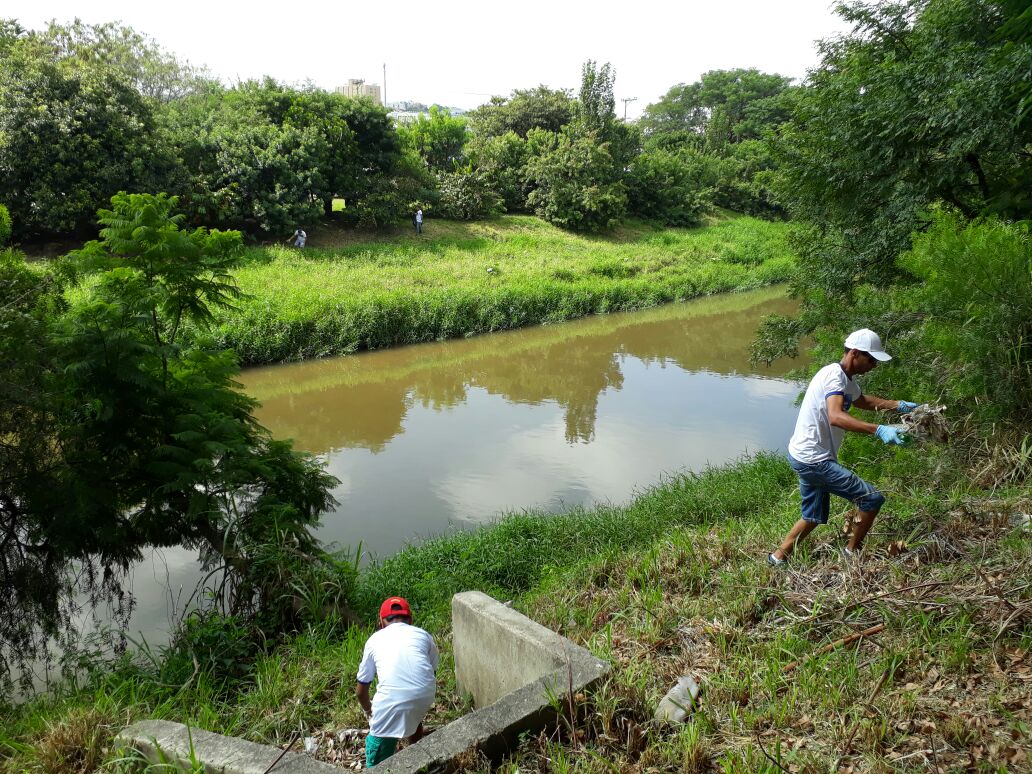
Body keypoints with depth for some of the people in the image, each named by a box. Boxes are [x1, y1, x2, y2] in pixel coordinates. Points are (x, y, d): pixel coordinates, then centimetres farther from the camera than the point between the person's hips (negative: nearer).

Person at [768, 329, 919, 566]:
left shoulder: (847, 379, 12)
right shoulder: (835, 375, -19)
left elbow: (862, 400, 35)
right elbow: (836, 416, -37)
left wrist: (898, 405, 23)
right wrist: (878, 430, -46)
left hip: (806, 458, 11)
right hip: (813, 460, -11)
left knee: (814, 517, 22)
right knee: (873, 499, -4)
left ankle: (778, 558, 29)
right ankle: (851, 553, 13)